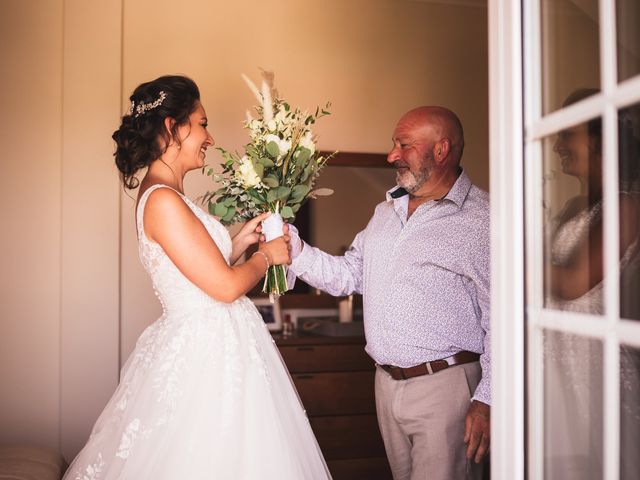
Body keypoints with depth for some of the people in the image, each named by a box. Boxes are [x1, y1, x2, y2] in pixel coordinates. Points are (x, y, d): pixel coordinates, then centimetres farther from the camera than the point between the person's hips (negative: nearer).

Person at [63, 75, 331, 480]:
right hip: (206, 352, -10)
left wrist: (241, 241, 11)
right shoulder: (162, 200, -20)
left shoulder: (168, 196, 10)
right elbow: (226, 286, -20)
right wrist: (266, 255, -3)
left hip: (209, 343, 10)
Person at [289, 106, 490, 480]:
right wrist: (293, 247, -2)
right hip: (387, 383, 7)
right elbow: (345, 275, 12)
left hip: (446, 385, -7)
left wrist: (487, 400, -17)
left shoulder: (482, 219, -11)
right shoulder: (385, 212, 13)